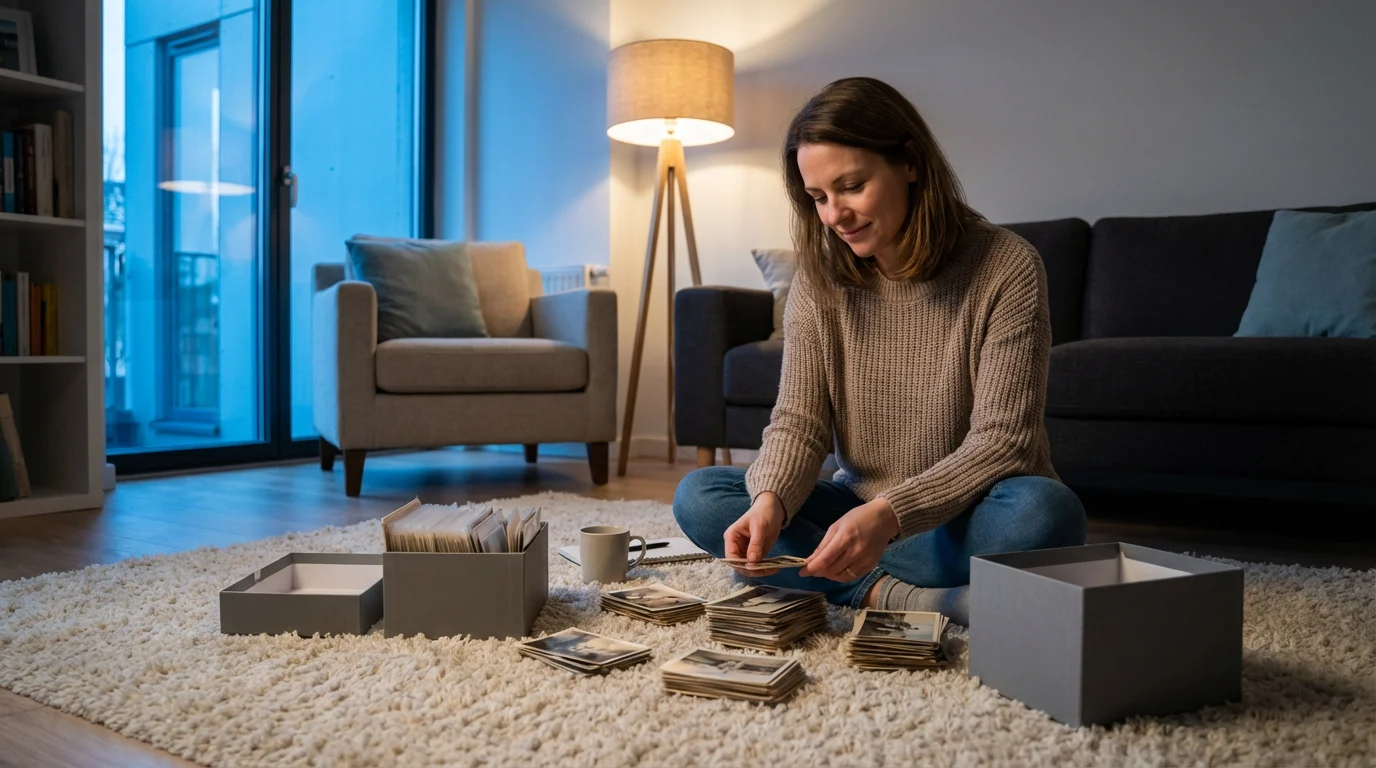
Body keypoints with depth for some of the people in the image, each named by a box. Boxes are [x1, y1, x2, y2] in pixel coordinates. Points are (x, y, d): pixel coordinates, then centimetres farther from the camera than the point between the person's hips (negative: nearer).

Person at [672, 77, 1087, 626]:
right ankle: (896, 594, -24)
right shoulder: (819, 277, -2)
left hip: (965, 521, -4)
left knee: (1044, 510, -36)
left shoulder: (1006, 268, -14)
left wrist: (888, 516, -33)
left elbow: (1001, 441, -19)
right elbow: (798, 420, -6)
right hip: (860, 514, 4)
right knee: (698, 497, -15)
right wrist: (770, 501, -28)